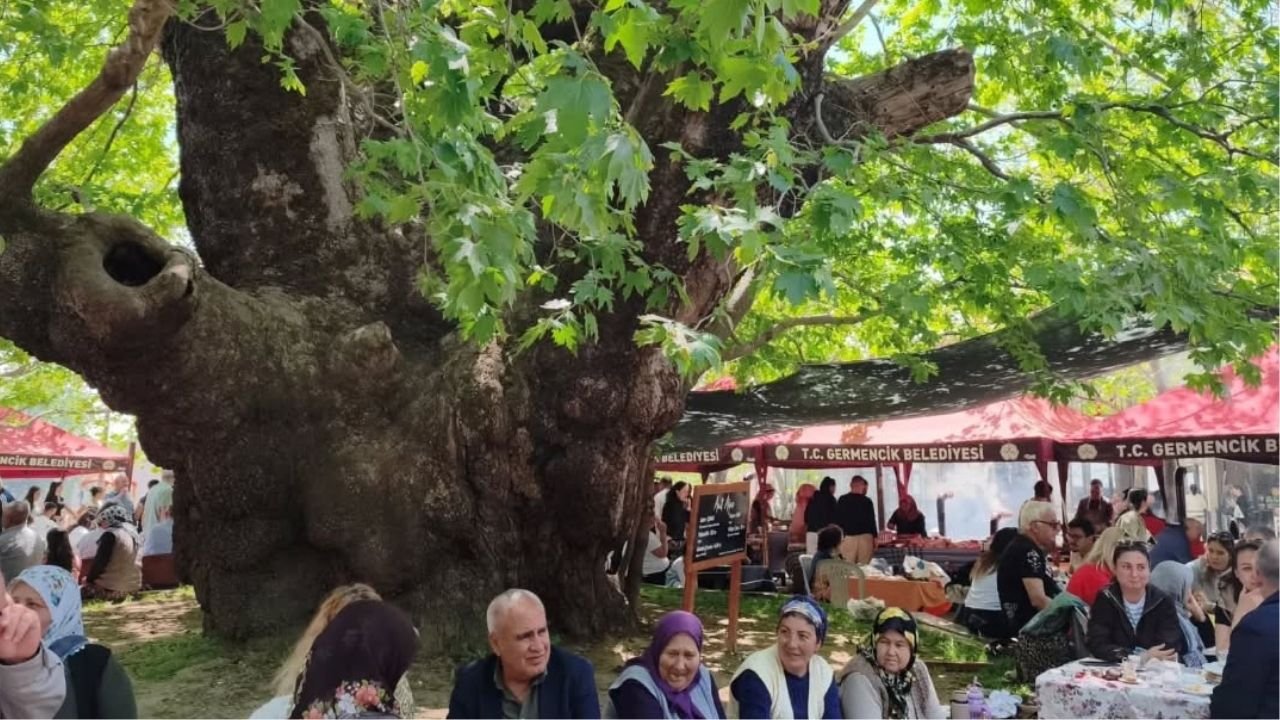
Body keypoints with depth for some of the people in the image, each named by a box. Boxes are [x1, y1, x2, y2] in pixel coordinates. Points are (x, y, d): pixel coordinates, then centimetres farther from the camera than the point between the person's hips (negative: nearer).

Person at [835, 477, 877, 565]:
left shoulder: (842, 500, 3)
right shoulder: (867, 501, 0)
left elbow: (837, 520, 4)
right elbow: (872, 521, 1)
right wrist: (874, 537, 9)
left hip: (847, 537, 1)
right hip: (865, 537, 0)